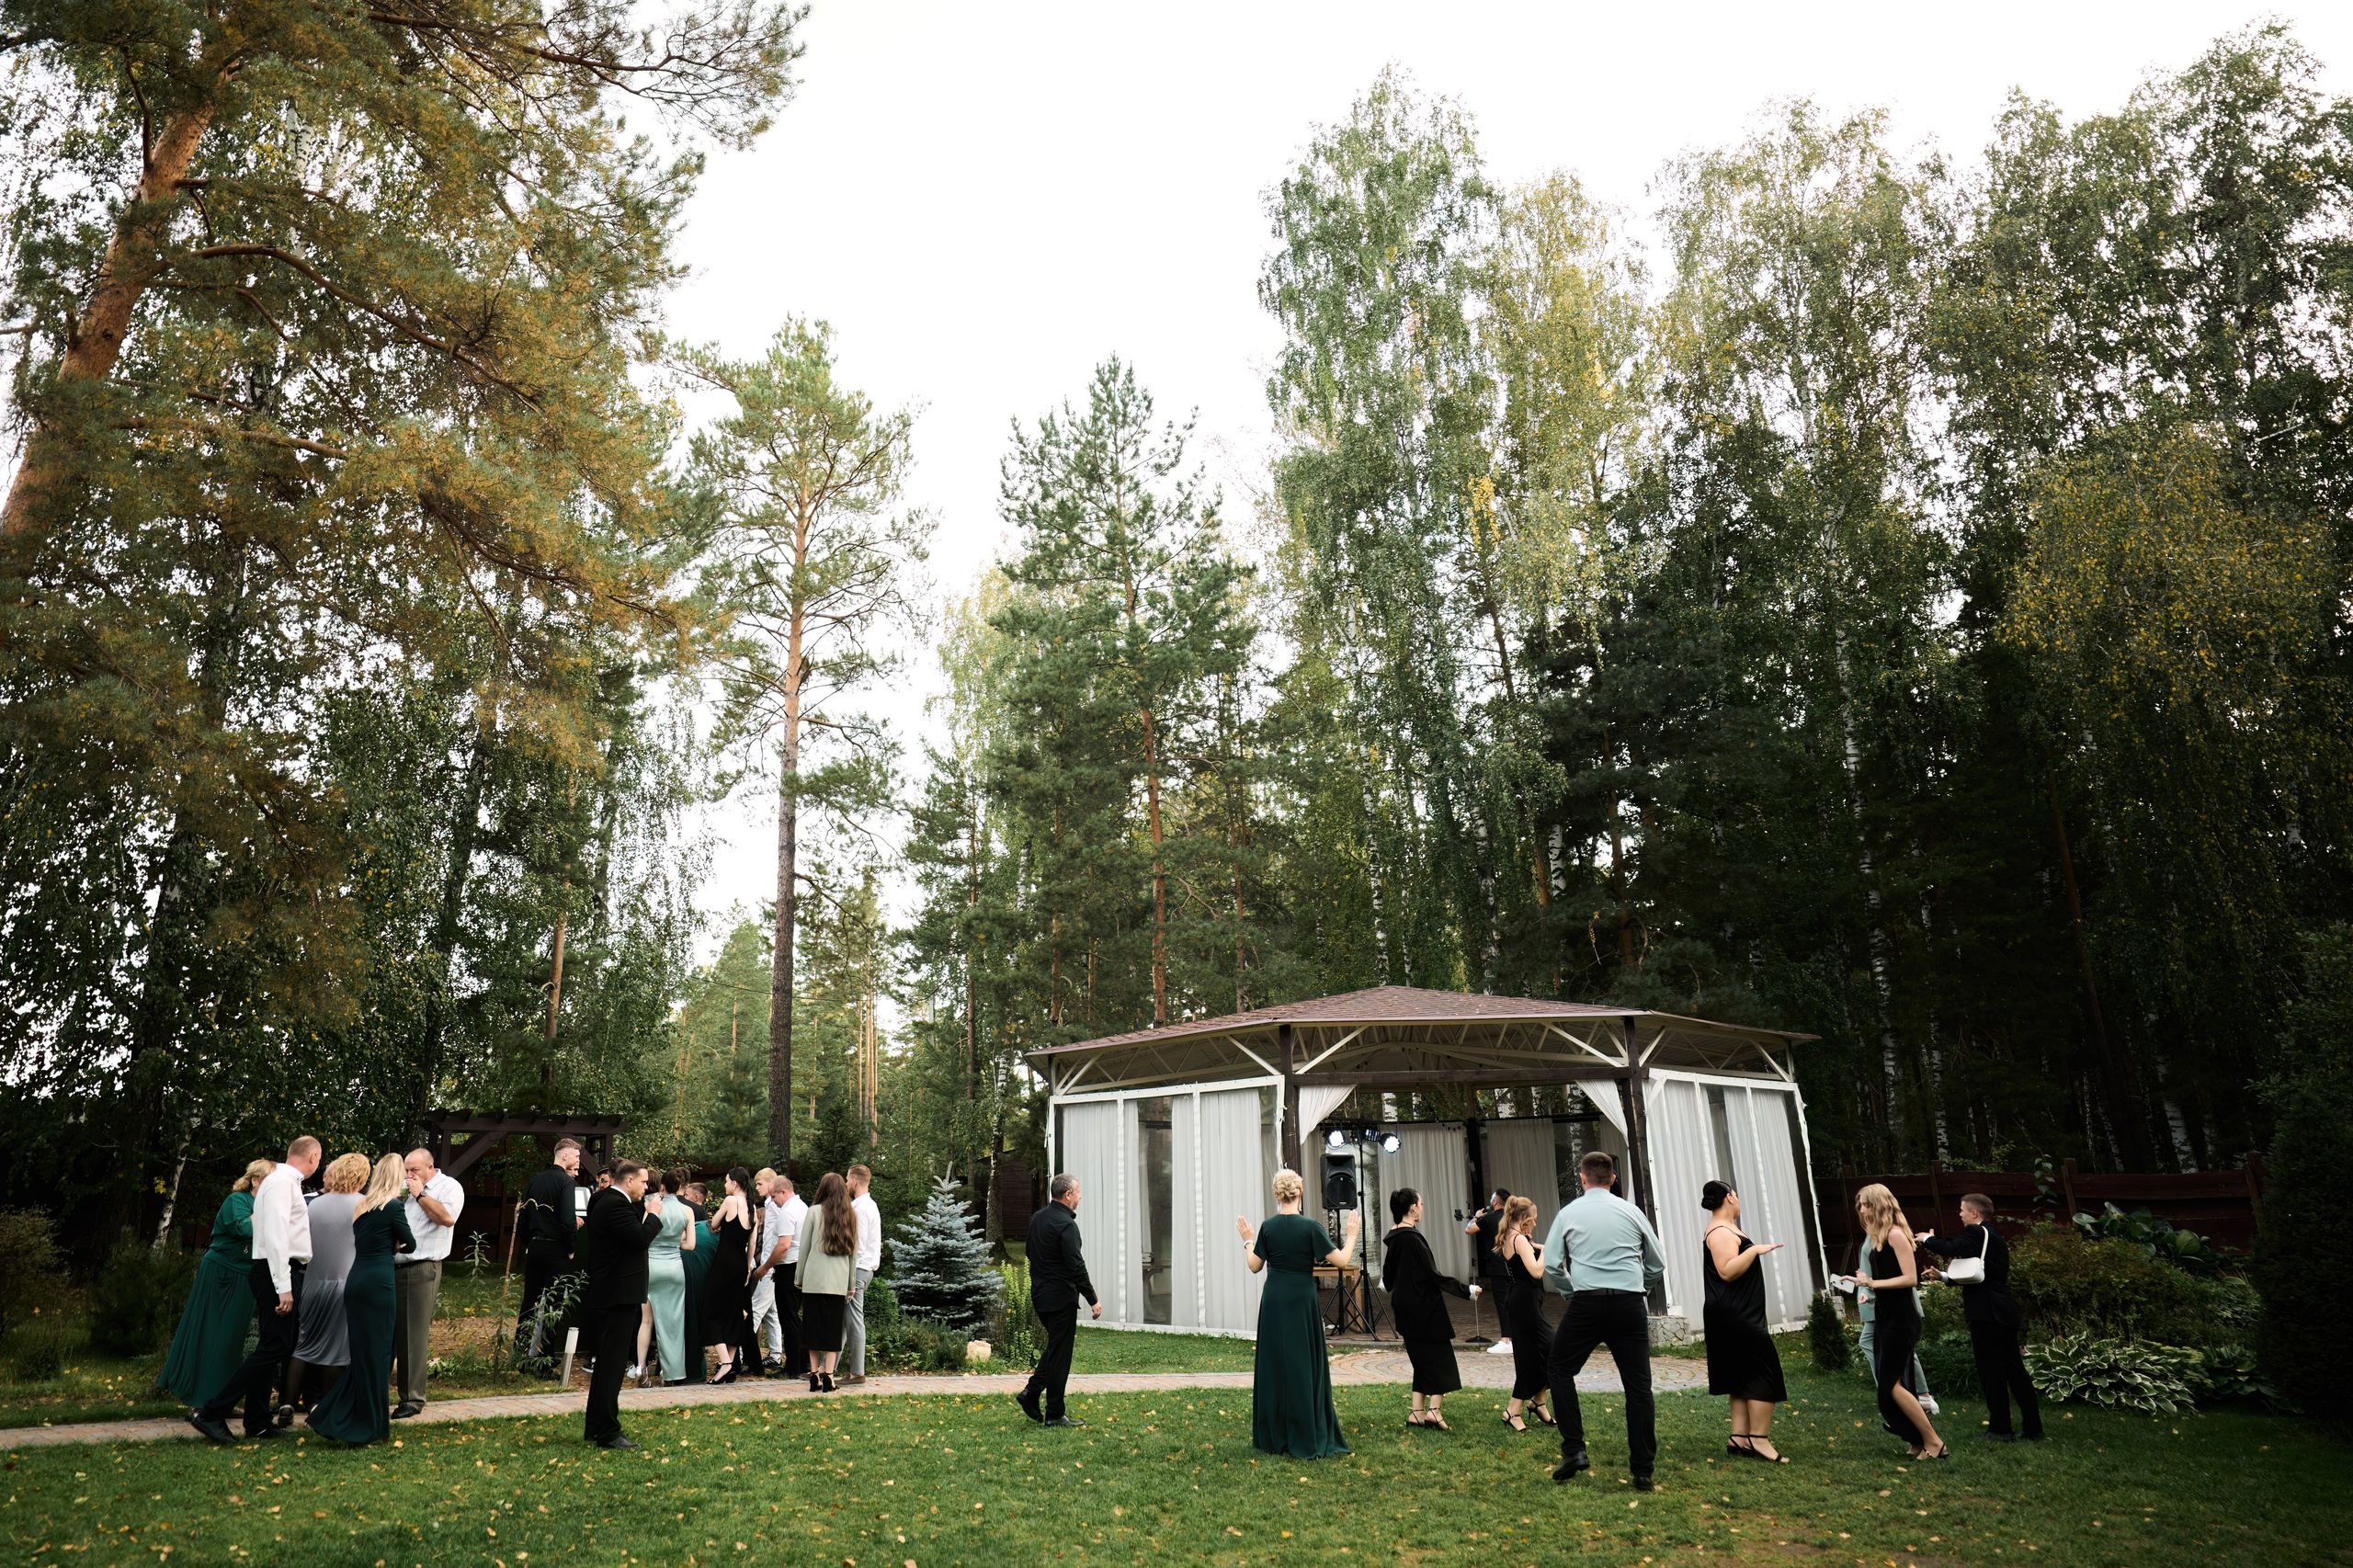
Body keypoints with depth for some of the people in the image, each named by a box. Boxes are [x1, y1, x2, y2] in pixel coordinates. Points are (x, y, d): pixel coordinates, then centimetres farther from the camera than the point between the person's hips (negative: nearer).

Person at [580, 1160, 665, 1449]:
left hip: (607, 1294, 11)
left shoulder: (606, 1201, 13)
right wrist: (654, 1214, -11)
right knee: (612, 1365, -3)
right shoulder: (616, 1205, -20)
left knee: (607, 1364, 19)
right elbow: (641, 1239, -26)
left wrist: (644, 1209, 7)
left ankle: (595, 1428, 28)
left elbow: (633, 1233, 17)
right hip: (618, 1296, -11)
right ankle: (608, 1433, 3)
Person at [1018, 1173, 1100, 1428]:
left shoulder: (1036, 1218, 7)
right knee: (1060, 1354, 1)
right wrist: (1093, 1300, -15)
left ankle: (1031, 1392, 14)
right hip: (1060, 1297, -8)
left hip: (1039, 1294, 9)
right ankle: (1055, 1414, 8)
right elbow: (1076, 1266, -21)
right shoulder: (1065, 1224, -20)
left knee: (1055, 1347, 21)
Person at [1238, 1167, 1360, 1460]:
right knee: (1305, 1366, 4)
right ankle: (1308, 1439, 5)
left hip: (1273, 1299, 3)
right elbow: (1341, 1261, -13)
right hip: (1302, 1300, -3)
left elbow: (1254, 1266, 3)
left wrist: (1248, 1241, 19)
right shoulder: (1311, 1226, -12)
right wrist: (1351, 1235, 2)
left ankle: (1272, 1437, 19)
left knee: (1273, 1364, 12)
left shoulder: (1268, 1226, -3)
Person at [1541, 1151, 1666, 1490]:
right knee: (1638, 1385, 8)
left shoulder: (1568, 1213, 5)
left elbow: (1550, 1265, 2)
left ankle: (1574, 1450, 3)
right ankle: (1642, 1471, 8)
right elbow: (1658, 1265, 15)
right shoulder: (1633, 1212, 10)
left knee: (1559, 1370, 13)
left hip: (1587, 1302, -2)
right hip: (1631, 1304, 2)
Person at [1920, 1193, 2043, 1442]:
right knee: (2014, 1369, 11)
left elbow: (1949, 1248, -25)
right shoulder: (1994, 1236, 19)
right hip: (2003, 1312, 9)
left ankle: (1999, 1429, 2)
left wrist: (1927, 1238, -7)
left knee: (1991, 1371, -2)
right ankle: (2033, 1428, 14)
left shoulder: (1977, 1233, -12)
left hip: (1986, 1313, -9)